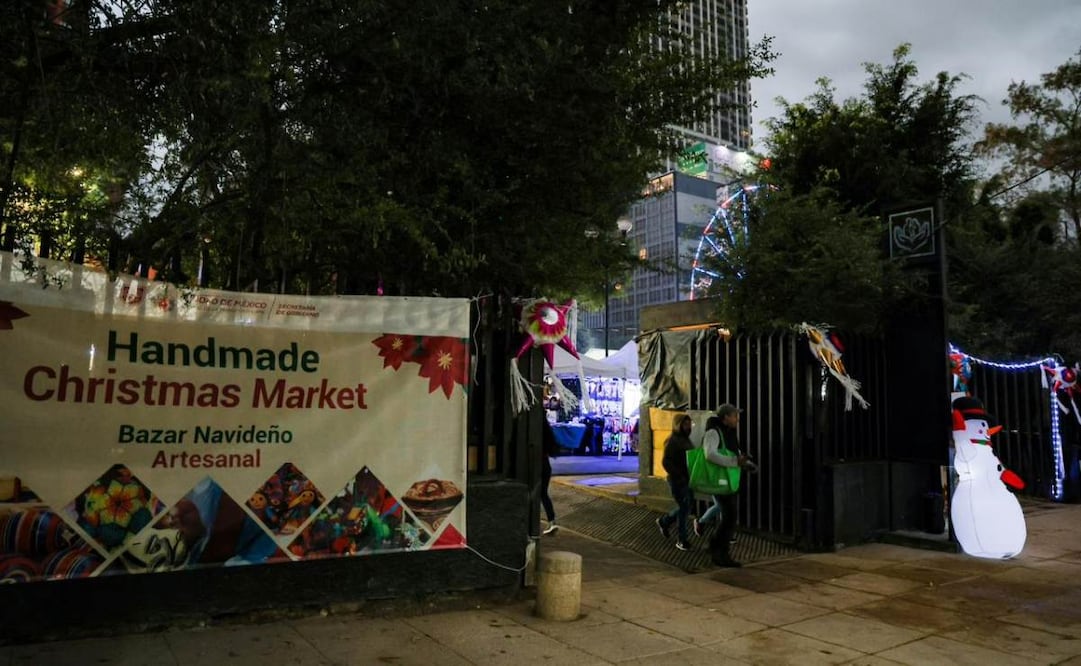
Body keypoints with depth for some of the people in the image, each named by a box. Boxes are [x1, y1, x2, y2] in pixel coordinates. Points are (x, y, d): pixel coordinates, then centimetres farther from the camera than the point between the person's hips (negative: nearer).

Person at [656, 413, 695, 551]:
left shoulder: (686, 440, 13)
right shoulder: (672, 441, -13)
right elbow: (666, 462, -18)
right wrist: (678, 477, -20)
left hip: (687, 479, 8)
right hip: (677, 480, -8)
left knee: (687, 506, 13)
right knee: (684, 508, -4)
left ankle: (664, 521, 33)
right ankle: (681, 540, 8)